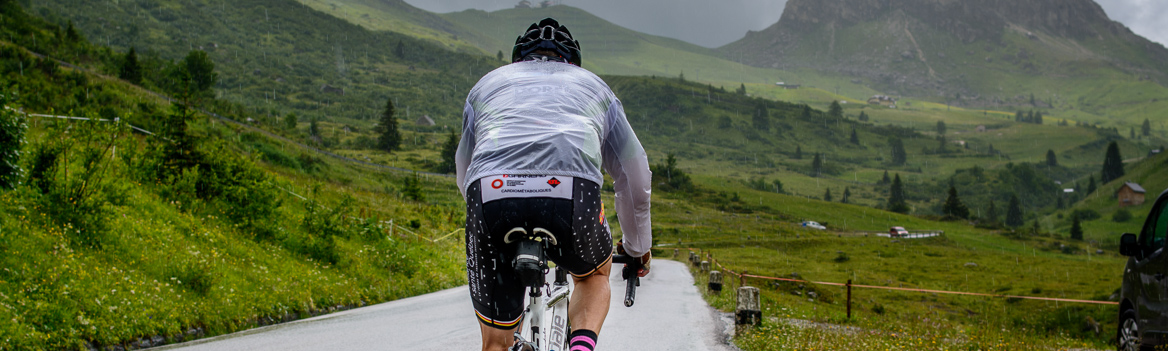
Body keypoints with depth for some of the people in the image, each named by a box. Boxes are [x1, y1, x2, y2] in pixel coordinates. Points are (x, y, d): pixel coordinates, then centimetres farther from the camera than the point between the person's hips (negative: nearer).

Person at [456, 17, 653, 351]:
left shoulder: (488, 82, 38)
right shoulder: (592, 84, 36)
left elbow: (464, 176, 46)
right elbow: (634, 176, 38)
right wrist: (638, 246, 52)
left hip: (490, 192, 1)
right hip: (572, 193, 0)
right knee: (595, 275, 33)